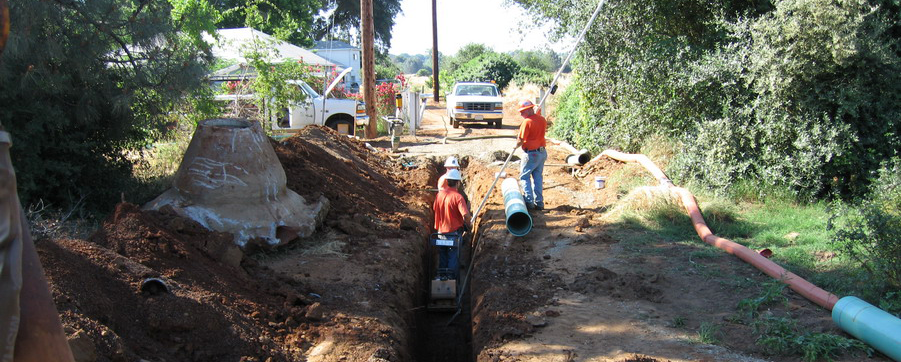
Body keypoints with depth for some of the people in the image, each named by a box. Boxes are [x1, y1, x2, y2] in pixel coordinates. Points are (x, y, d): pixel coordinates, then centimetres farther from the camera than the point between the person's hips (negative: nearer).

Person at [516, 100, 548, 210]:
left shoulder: (527, 122, -17)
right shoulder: (542, 120, 7)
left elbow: (520, 140, -16)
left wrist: (517, 145, 4)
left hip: (531, 154, -8)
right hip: (542, 152, 8)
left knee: (524, 176, 4)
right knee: (538, 177, 13)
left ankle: (529, 202, -2)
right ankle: (539, 202, 14)